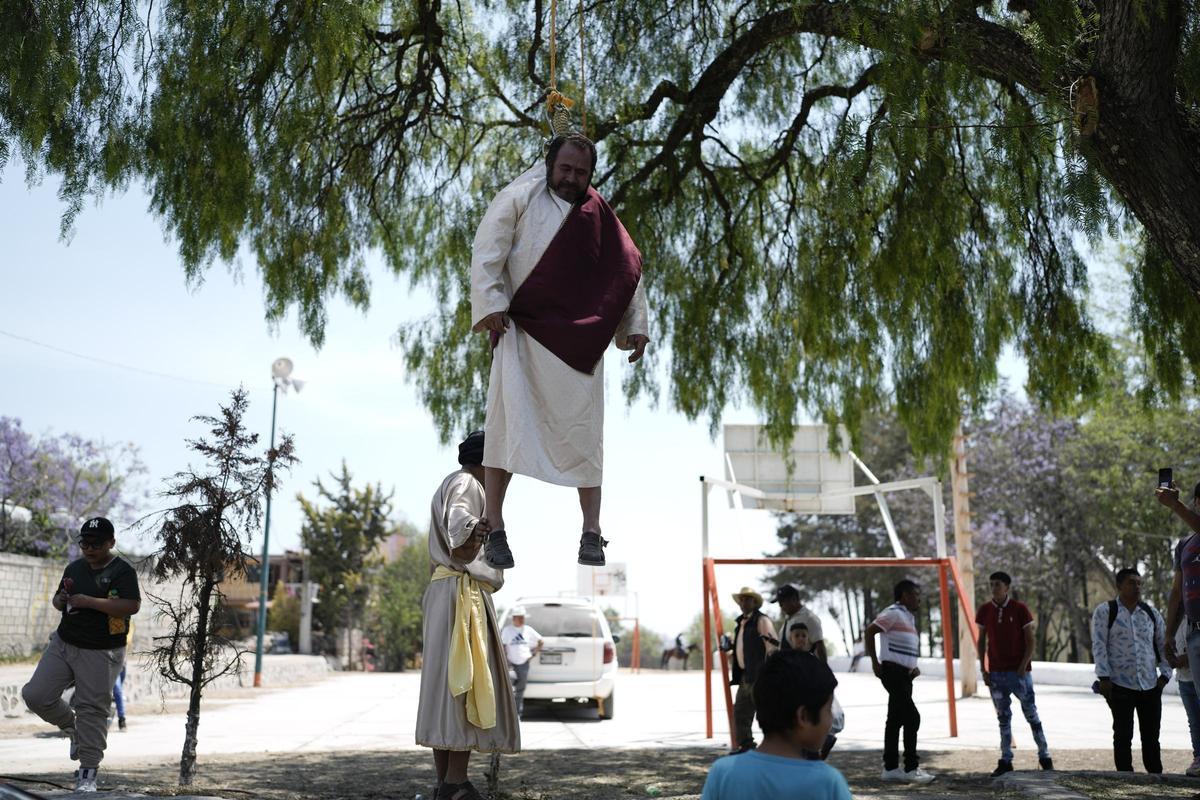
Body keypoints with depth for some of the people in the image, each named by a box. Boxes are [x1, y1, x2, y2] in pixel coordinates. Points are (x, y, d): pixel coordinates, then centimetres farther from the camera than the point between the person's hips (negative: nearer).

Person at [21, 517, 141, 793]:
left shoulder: (122, 571, -9)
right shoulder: (74, 568, 12)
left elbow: (132, 606, -21)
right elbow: (57, 599, 23)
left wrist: (90, 601, -23)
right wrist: (60, 599, -3)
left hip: (100, 653, -6)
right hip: (63, 644, 7)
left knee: (92, 710, -5)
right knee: (36, 695, 0)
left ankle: (88, 773, 4)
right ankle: (72, 727, 27)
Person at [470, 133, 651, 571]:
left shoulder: (599, 215, 13)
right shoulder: (520, 199, 3)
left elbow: (628, 270, 16)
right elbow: (486, 253, -4)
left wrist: (636, 326, 8)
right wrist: (492, 306, -16)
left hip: (579, 341, 3)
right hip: (521, 331, -3)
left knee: (583, 433, 1)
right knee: (508, 425, -7)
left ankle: (591, 533, 6)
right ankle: (495, 529, 1)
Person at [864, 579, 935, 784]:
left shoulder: (909, 617, 19)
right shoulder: (894, 613, -11)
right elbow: (869, 632, -18)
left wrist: (913, 668, 13)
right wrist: (875, 662, -16)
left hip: (904, 674, 10)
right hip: (893, 671, -10)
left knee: (895, 720, 10)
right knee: (912, 717, -11)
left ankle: (891, 768, 14)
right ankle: (911, 768, -7)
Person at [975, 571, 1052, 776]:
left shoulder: (1020, 609, -6)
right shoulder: (984, 611, 3)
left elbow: (1030, 641, -4)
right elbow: (982, 641, 8)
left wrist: (1023, 667, -12)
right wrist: (983, 669, 2)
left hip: (1019, 671, -3)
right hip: (996, 673, 3)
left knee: (1031, 714, 2)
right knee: (1003, 717, 7)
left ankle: (1044, 756, 15)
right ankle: (1005, 761, 12)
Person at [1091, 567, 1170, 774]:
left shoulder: (1151, 614, 12)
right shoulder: (1104, 611, 0)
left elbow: (1164, 646, 17)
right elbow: (1099, 646, -5)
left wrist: (1165, 674, 6)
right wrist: (1104, 678, -11)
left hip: (1150, 686, 4)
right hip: (1120, 685, -4)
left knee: (1151, 735, 7)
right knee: (1123, 735, -1)